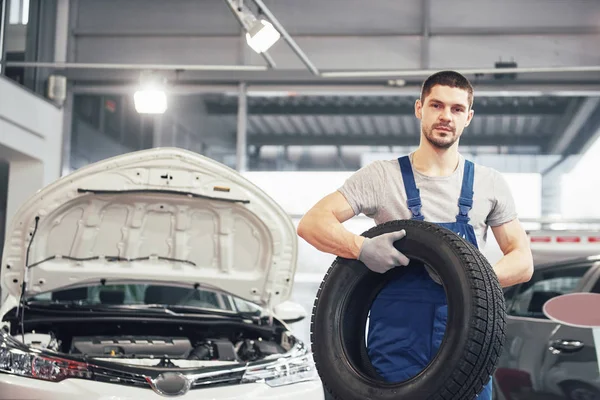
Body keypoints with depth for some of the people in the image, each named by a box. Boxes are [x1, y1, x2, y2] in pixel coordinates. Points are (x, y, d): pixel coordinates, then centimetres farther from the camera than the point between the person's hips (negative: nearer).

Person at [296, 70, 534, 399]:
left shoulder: (489, 184, 8)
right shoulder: (381, 176, 2)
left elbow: (522, 262, 7)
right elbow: (311, 223, -4)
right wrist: (362, 248, -23)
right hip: (396, 344, -2)